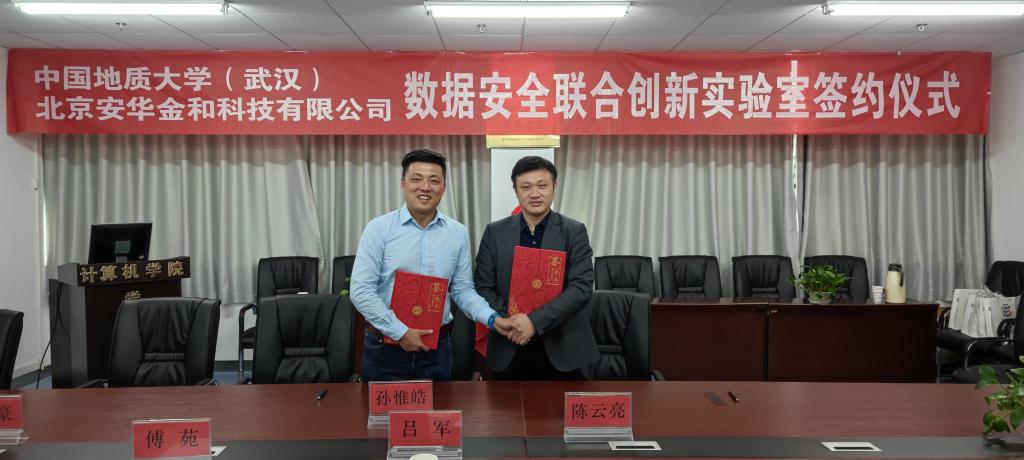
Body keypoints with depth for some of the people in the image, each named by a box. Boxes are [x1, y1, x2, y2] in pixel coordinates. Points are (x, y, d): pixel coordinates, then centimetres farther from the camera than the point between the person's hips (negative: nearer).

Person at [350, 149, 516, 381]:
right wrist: (400, 332, -14)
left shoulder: (458, 233, 3)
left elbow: (463, 290, 7)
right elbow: (361, 290, -10)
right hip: (385, 347, -2)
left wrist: (493, 319, -10)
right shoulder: (379, 228, -6)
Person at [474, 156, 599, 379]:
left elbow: (582, 287, -11)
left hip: (562, 349, -1)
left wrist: (535, 321, -20)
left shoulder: (574, 232, -2)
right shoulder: (495, 232, 4)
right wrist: (508, 321, -15)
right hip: (508, 349, 1)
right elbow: (483, 287, 2)